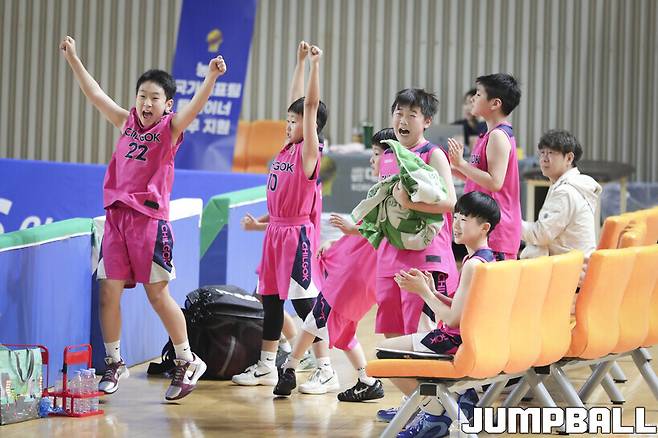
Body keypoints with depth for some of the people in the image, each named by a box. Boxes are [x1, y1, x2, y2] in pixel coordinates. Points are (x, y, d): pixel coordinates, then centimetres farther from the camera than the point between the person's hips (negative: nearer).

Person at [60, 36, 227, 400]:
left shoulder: (171, 128, -2)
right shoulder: (126, 122, 11)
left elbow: (196, 105, -19)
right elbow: (95, 94, 18)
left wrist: (211, 77, -36)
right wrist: (73, 59, 18)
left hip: (149, 219, -5)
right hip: (116, 216, 5)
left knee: (158, 295, -1)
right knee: (109, 293, 4)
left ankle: (187, 362, 12)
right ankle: (114, 364, 18)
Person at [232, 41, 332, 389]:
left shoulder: (309, 150, -9)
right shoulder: (287, 148, 10)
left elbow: (311, 105, -17)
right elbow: (296, 102, 16)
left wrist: (315, 64, -19)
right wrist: (300, 61, 18)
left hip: (297, 233, -8)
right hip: (275, 231, 8)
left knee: (304, 301, -7)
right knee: (270, 299, 12)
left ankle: (325, 369, 0)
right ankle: (266, 367, 20)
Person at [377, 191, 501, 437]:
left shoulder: (473, 264, -23)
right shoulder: (487, 257, 8)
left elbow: (453, 319, -21)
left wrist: (424, 292, -12)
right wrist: (432, 292, 5)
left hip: (457, 342, -10)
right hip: (473, 339, 10)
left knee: (385, 351, 0)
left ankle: (435, 412, 0)